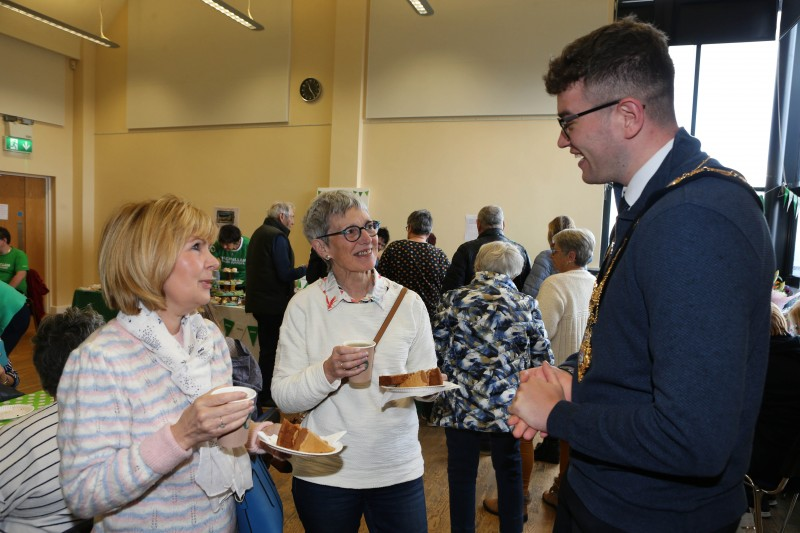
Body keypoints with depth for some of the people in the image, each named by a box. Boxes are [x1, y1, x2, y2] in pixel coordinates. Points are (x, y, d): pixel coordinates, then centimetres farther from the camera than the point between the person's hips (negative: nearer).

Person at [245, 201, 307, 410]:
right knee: (270, 350, 1)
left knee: (266, 348, 17)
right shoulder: (277, 237, -17)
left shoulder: (259, 233, 14)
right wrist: (305, 269, -6)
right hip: (274, 303, -9)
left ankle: (263, 394, 27)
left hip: (259, 301, 10)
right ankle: (265, 397, 11)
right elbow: (285, 274, -22)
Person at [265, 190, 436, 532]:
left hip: (399, 470, 2)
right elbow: (283, 398, -10)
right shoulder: (304, 305, -8)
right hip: (324, 474, -1)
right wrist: (327, 372, -26)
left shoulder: (408, 302, -3)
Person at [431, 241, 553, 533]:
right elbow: (542, 359, -1)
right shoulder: (527, 305, -3)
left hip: (459, 404, -1)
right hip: (509, 405, 1)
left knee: (461, 472, 12)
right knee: (509, 470, 19)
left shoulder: (453, 299, -5)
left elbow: (436, 352, -3)